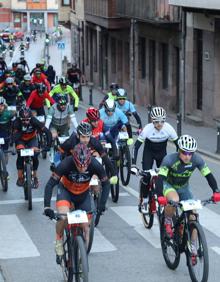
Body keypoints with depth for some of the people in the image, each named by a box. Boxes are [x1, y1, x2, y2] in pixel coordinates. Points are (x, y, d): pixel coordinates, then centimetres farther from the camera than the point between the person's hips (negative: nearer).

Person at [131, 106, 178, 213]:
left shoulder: (168, 128, -27)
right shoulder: (148, 129, -30)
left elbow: (178, 144, -16)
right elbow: (136, 146, -28)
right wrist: (133, 164, -34)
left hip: (162, 153, 2)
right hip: (149, 153, -2)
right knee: (146, 177, -15)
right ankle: (143, 201, 3)